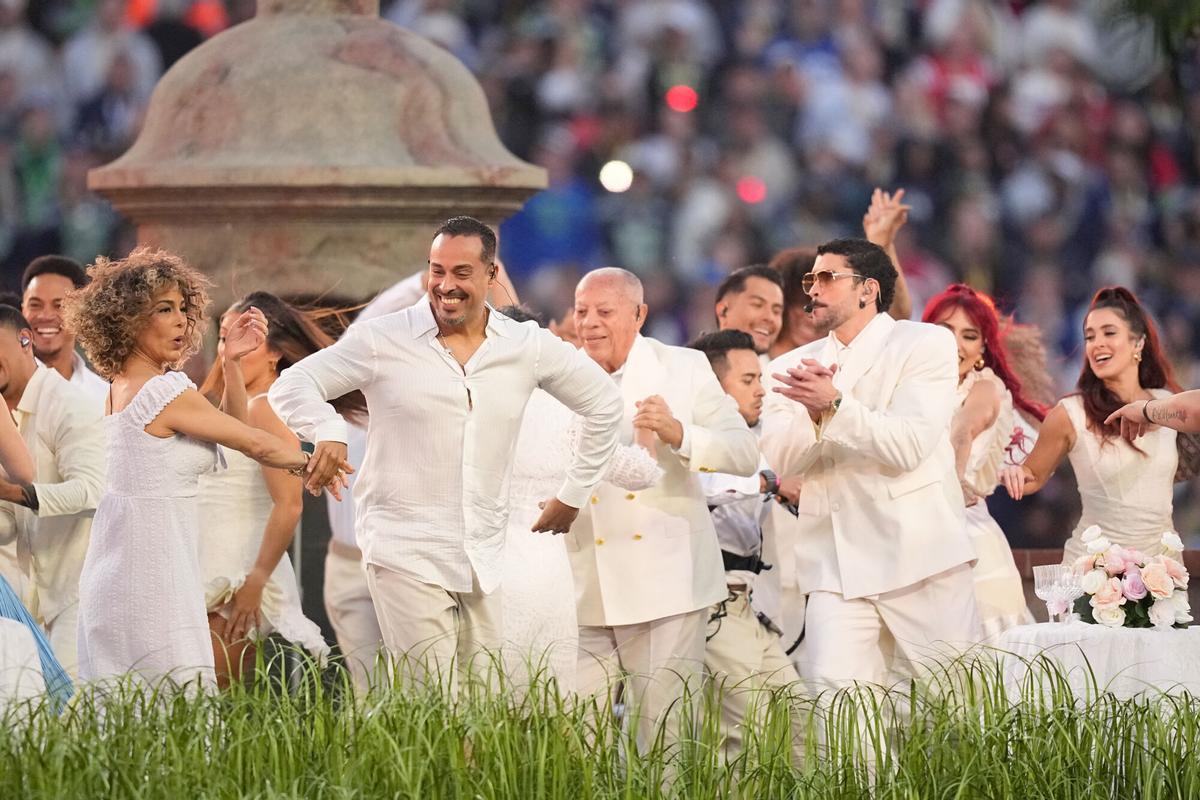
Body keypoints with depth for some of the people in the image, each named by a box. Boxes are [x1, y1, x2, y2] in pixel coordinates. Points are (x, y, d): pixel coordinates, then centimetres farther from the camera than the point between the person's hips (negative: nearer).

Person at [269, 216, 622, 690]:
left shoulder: (528, 347, 6)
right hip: (407, 556, -4)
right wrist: (328, 432, -22)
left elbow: (603, 405, 20)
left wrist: (575, 493, 17)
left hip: (483, 561, 4)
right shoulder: (384, 341, -2)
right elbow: (291, 386, -2)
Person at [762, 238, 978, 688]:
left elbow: (910, 445, -11)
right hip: (837, 568, 3)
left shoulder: (926, 344, 2)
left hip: (920, 559, -3)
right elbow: (778, 458, 0)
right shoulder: (793, 367, 15)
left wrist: (834, 404, -22)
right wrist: (811, 414, -19)